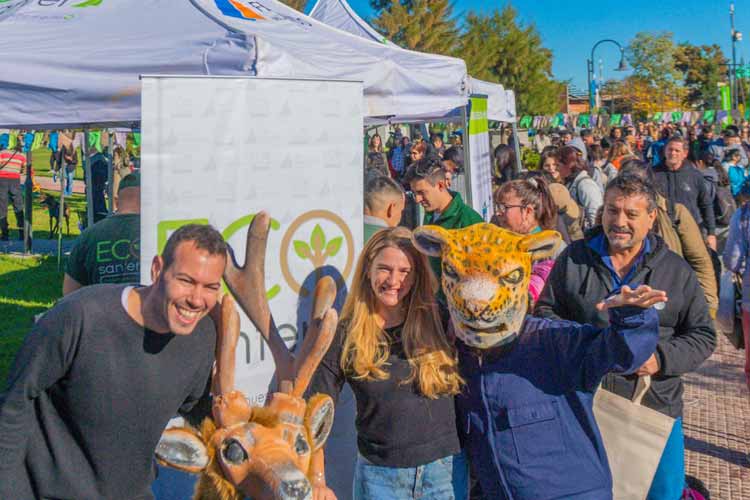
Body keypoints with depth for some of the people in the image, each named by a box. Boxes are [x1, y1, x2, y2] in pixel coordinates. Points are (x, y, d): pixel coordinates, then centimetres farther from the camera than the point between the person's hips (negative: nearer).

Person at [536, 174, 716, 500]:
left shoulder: (677, 271, 2)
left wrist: (662, 358, -12)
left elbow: (703, 335, 5)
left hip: (655, 406, 0)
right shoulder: (573, 259, 3)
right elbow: (545, 312, 9)